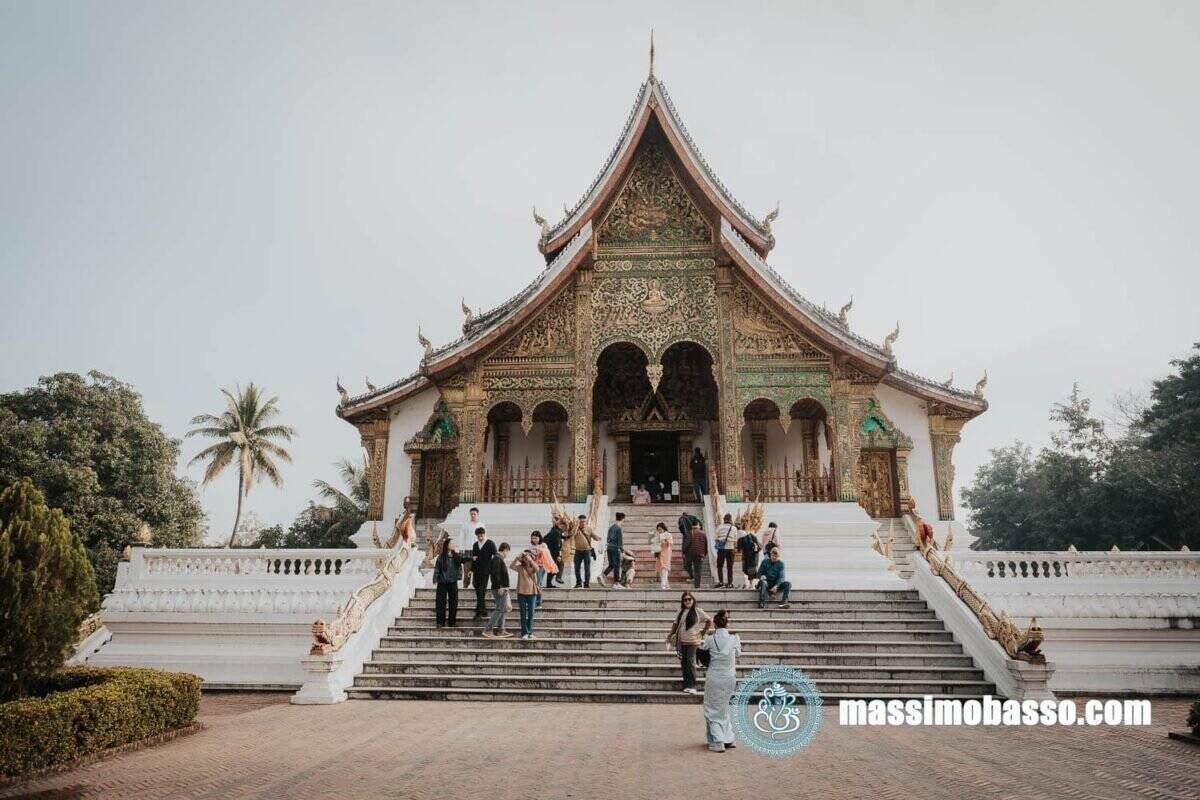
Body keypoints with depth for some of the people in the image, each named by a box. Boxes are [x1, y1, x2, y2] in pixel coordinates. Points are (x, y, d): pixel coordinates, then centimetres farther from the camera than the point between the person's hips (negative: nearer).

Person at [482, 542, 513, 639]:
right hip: (500, 588, -10)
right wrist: (500, 587, -24)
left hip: (502, 588, 10)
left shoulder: (500, 559, 19)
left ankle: (500, 630, 15)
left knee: (503, 609, 12)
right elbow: (496, 574, -21)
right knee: (500, 609, -10)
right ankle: (488, 629, -9)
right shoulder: (497, 559, -12)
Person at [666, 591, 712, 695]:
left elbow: (709, 621, 4)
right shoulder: (681, 612, 10)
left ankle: (692, 686, -8)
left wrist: (703, 632, 3)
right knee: (684, 663, 6)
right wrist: (670, 635, 12)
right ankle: (686, 685, 15)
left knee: (690, 662, -12)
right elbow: (676, 624, 17)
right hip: (682, 641, 5)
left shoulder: (697, 611, -2)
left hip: (693, 641, -4)